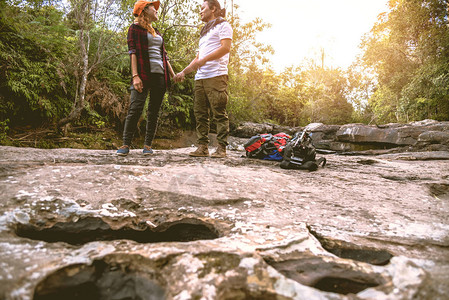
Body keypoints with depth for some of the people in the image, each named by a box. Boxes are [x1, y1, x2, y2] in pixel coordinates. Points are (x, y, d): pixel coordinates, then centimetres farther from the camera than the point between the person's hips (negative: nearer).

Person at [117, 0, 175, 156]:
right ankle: (125, 145, -8)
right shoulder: (135, 28, 7)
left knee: (154, 111, 1)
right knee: (135, 109, -13)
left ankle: (148, 145, 5)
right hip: (144, 73, -6)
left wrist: (173, 74, 17)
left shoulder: (156, 32, 26)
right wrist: (135, 75, -17)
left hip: (160, 75, 6)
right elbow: (132, 52, -4)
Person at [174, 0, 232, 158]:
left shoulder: (223, 25, 8)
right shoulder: (204, 32, 32)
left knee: (219, 113, -11)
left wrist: (204, 60, -16)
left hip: (216, 75, -8)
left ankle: (221, 148, -9)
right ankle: (202, 147, 3)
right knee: (200, 113, 1)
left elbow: (226, 47, -9)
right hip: (200, 77, 8)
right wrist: (184, 72, 19)